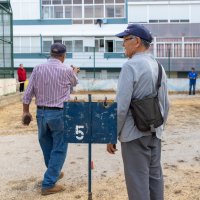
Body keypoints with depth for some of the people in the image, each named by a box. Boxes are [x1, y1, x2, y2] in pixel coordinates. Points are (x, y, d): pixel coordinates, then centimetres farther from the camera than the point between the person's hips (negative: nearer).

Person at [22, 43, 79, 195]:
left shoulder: (38, 69, -1)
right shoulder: (67, 70, -9)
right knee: (59, 149, 6)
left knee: (47, 147, 20)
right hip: (59, 114, -4)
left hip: (41, 113, 5)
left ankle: (54, 173, 40)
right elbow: (75, 83, 14)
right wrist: (75, 72, 35)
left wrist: (26, 111, 13)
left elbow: (28, 93, 0)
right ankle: (48, 184, 6)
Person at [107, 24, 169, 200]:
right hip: (155, 133, 8)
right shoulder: (159, 66, 9)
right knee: (155, 177, 16)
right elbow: (166, 104, 13)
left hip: (135, 133, -8)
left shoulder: (131, 66, -14)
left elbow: (121, 106, -18)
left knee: (138, 182, 2)